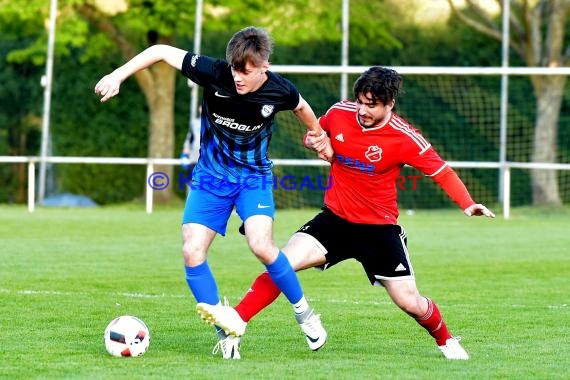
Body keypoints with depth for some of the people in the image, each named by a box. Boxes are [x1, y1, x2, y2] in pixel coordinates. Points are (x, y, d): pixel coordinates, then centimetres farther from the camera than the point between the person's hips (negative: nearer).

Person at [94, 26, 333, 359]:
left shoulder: (279, 91, -19)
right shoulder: (215, 73, -23)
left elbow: (301, 107, 6)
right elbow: (162, 51, -15)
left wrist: (321, 139, 23)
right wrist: (118, 76, -23)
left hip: (254, 176, -2)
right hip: (211, 177, 2)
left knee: (261, 245, -24)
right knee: (192, 252, -14)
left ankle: (303, 311, -2)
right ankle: (226, 330, -2)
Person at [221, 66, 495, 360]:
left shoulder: (404, 137, -17)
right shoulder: (338, 113, -6)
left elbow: (441, 171, -10)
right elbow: (316, 132, 16)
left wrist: (467, 204, -24)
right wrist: (313, 140, -9)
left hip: (380, 228, -2)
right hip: (335, 218, 2)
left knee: (410, 303, -1)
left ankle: (446, 341, 30)